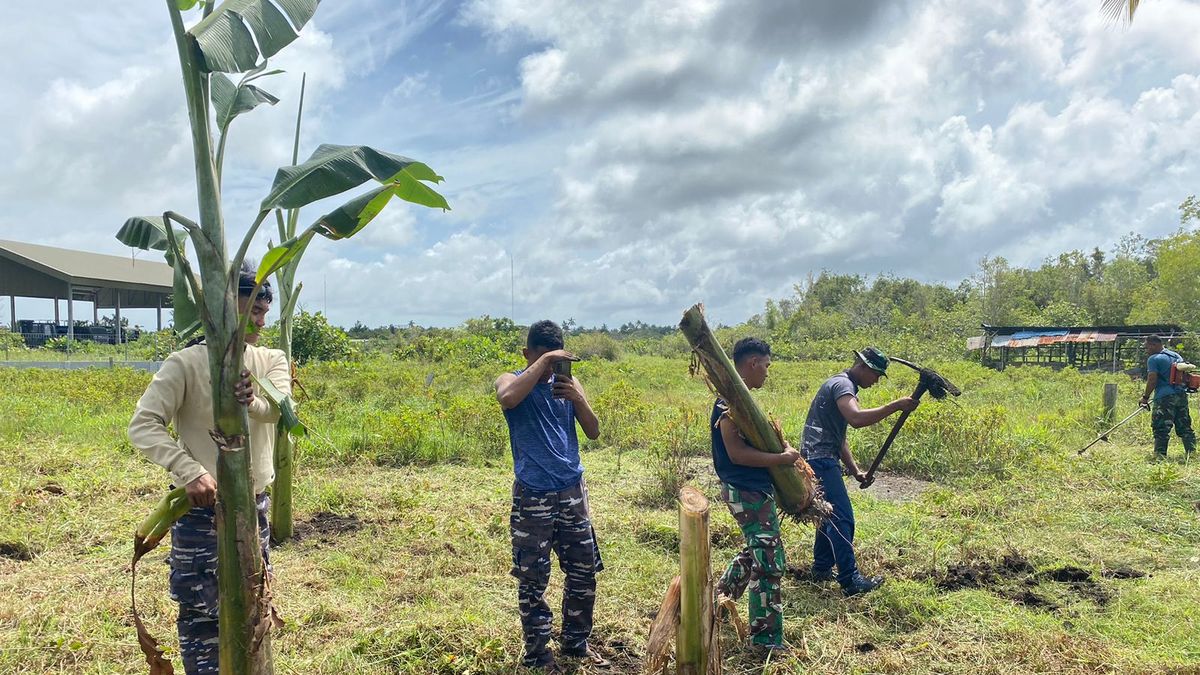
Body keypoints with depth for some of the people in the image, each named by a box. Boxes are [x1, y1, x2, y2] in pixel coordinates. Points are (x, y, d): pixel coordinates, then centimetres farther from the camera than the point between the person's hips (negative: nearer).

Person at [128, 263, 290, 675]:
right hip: (202, 508, -4)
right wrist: (190, 471, -29)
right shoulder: (186, 363, -12)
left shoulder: (271, 360, 0)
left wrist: (252, 402, -42)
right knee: (201, 613, 5)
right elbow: (143, 425, -16)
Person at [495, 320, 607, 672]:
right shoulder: (512, 380, -4)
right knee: (533, 579, 4)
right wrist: (542, 362, -26)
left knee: (584, 572, 12)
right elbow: (507, 398, -30)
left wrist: (578, 398, -14)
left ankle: (575, 641, 30)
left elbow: (594, 432, 3)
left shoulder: (567, 382, 8)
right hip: (532, 497, -4)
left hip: (572, 492, 5)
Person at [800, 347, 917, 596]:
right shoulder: (842, 384, -12)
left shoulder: (845, 386, 21)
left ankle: (822, 569, 28)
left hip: (822, 460, 11)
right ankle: (851, 581, -6)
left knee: (831, 515, 18)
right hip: (820, 460, -11)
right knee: (842, 519, -10)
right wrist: (896, 406, -28)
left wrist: (855, 470, 15)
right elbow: (856, 419, -32)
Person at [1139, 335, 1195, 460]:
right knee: (1184, 425, 13)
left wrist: (1145, 397, -6)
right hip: (1182, 395, 8)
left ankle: (1160, 454, -9)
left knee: (1161, 427, -6)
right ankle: (1191, 451, 13)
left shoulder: (1153, 359, -7)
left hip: (1165, 397, -8)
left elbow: (1152, 380, -13)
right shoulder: (1177, 356, 18)